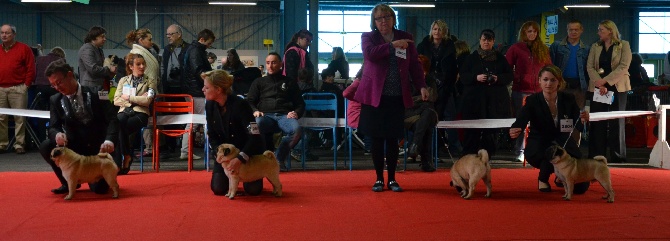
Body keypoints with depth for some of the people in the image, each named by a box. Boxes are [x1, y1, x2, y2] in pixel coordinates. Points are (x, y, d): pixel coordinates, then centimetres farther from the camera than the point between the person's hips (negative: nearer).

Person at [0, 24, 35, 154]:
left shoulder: (24, 48, 1)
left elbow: (31, 68, -1)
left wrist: (26, 84, -6)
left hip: (18, 89, -4)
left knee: (19, 118, -4)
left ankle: (19, 144, 1)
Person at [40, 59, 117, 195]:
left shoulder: (94, 94, -8)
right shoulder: (56, 100, 2)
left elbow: (112, 120, -13)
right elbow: (53, 127, -1)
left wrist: (109, 140, -33)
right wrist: (57, 134, -28)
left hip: (98, 148, -3)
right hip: (74, 147, 3)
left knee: (99, 188, -17)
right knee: (46, 147, -23)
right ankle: (69, 182, -1)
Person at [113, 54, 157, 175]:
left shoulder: (150, 81, 12)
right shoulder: (123, 80, 20)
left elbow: (147, 100, -4)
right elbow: (116, 100, 8)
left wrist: (128, 98, -1)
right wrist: (135, 100, -3)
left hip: (140, 113, -2)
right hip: (124, 111, 3)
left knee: (121, 128, -32)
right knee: (117, 123, -34)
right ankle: (127, 156, -25)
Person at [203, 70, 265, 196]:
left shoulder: (240, 104, -28)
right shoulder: (210, 105, -10)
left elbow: (254, 135, -31)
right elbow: (212, 136, -2)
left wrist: (241, 158, -39)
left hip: (250, 149, -4)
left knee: (253, 189, -12)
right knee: (218, 188, -10)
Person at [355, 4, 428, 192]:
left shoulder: (405, 37, 9)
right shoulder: (368, 37, 3)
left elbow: (415, 65, 7)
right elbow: (369, 53, -18)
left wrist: (422, 86, -5)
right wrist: (392, 45, -18)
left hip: (397, 97, 2)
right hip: (375, 96, -1)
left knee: (393, 139, 4)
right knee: (377, 138, 1)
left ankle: (392, 179, 15)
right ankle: (379, 179, 14)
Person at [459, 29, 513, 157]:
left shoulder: (500, 58, 12)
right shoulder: (472, 57, 8)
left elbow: (510, 75, 9)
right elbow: (463, 75, 3)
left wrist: (498, 78, -10)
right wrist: (476, 78, -14)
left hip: (495, 100, 1)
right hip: (475, 99, -1)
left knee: (491, 130, -2)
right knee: (472, 131, -7)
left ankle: (487, 155, 7)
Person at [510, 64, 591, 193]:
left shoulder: (568, 98, -5)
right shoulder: (532, 101, -12)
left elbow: (579, 127, -8)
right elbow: (521, 121, -28)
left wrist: (583, 120, -32)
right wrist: (514, 131, -52)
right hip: (539, 148, -3)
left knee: (581, 186, -9)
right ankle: (543, 179, -6)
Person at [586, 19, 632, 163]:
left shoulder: (624, 45, 2)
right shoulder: (595, 47, 13)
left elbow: (623, 67, -9)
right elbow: (590, 67, 2)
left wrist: (605, 81, -17)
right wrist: (599, 84, -14)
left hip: (617, 88, -3)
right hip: (597, 88, 3)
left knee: (616, 122, -1)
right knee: (597, 123, 0)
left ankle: (617, 156, 4)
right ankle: (597, 156, 3)